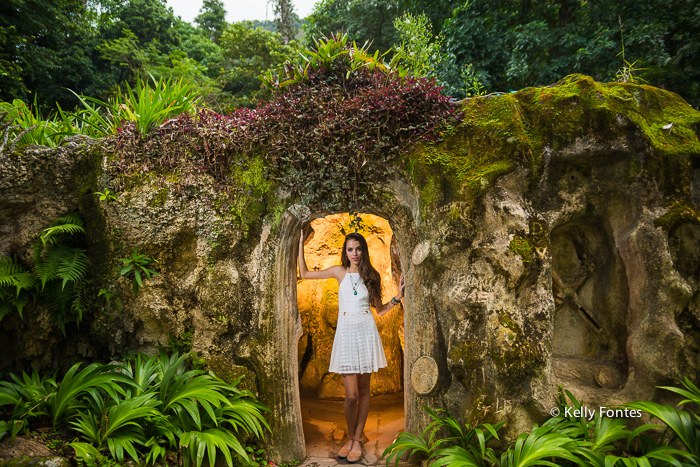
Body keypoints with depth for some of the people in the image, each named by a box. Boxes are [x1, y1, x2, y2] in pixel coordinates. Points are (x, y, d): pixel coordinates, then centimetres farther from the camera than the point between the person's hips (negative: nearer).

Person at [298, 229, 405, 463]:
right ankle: (350, 437, 21)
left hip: (366, 332, 1)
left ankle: (357, 440, 24)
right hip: (346, 332, -1)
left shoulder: (372, 275, 6)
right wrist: (301, 245, 7)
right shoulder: (339, 272, 4)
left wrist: (397, 297, -3)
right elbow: (304, 273, 10)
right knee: (351, 394, -3)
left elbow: (380, 310, 11)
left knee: (363, 390, 9)